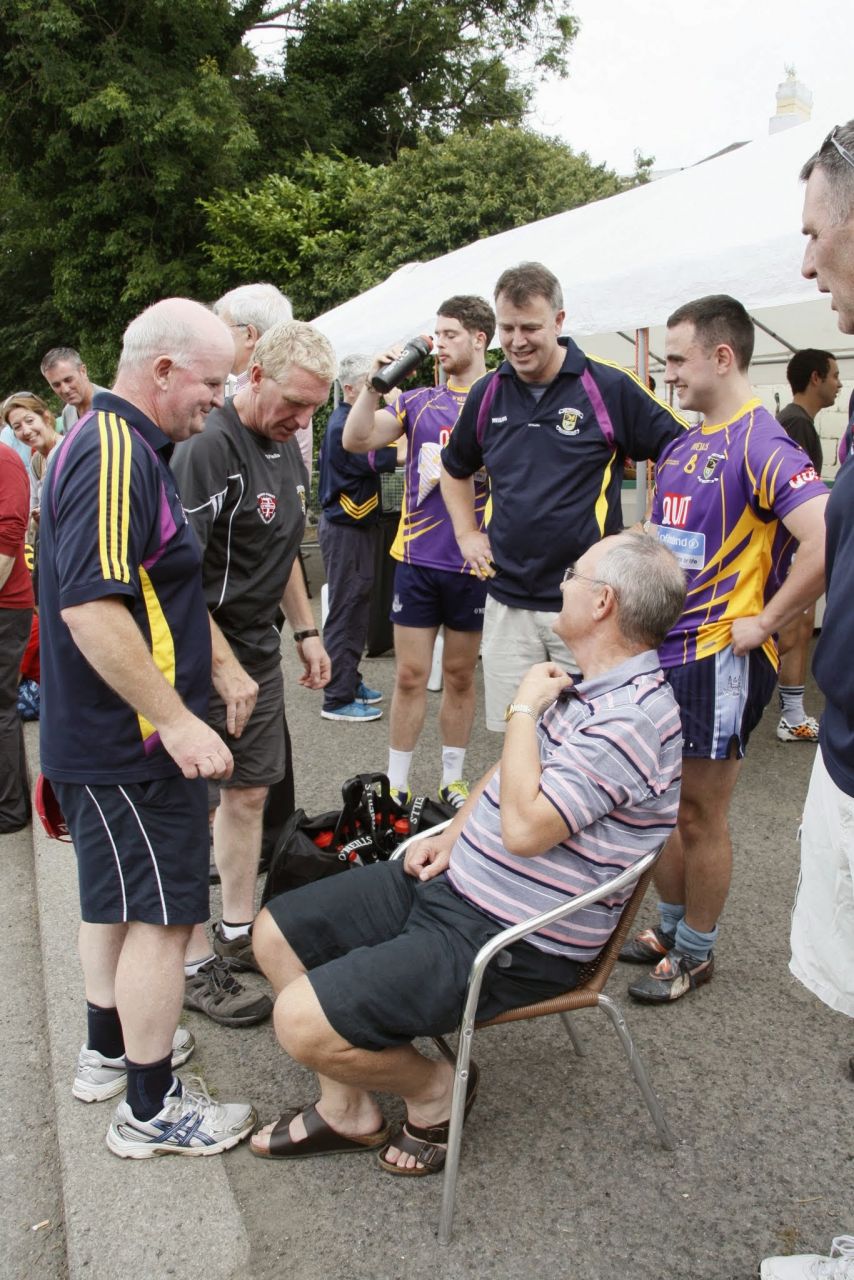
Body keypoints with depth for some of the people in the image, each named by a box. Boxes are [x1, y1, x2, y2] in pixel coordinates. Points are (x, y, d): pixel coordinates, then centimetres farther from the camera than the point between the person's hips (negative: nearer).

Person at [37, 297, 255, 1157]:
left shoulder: (120, 444, 12)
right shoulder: (114, 452, -21)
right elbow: (89, 607, -30)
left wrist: (218, 667, 23)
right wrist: (177, 721, -26)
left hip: (108, 733, 11)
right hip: (131, 741, -11)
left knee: (117, 896, 22)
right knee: (161, 915, 1)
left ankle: (110, 1047, 40)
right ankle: (151, 1109, 16)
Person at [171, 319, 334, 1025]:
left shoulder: (285, 445, 9)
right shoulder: (208, 447, -20)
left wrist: (306, 632, 19)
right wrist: (225, 669, -22)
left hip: (258, 650, 9)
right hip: (202, 659, -9)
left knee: (250, 794, 15)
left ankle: (239, 932, 30)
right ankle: (196, 966, 12)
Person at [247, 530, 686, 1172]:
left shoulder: (634, 715, -24)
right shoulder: (581, 682, 8)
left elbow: (524, 826, -30)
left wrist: (525, 710, -18)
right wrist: (452, 836, 7)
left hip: (510, 941, -10)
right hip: (454, 877, 10)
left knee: (302, 1021, -19)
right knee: (276, 930, 9)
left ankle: (433, 1088, 9)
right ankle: (347, 1108, 21)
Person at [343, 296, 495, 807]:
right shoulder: (419, 400, 7)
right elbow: (357, 440, -3)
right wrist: (374, 384, -15)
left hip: (472, 563, -1)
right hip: (418, 558, 1)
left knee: (460, 675, 11)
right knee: (410, 675, 4)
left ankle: (453, 780, 25)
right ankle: (398, 785, 15)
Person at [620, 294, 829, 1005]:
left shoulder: (761, 443, -16)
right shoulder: (683, 444, 12)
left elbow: (829, 541, -28)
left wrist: (764, 622, -21)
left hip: (717, 658, -8)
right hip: (662, 647, 8)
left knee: (701, 813, 5)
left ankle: (696, 952, 23)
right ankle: (669, 925, 35)